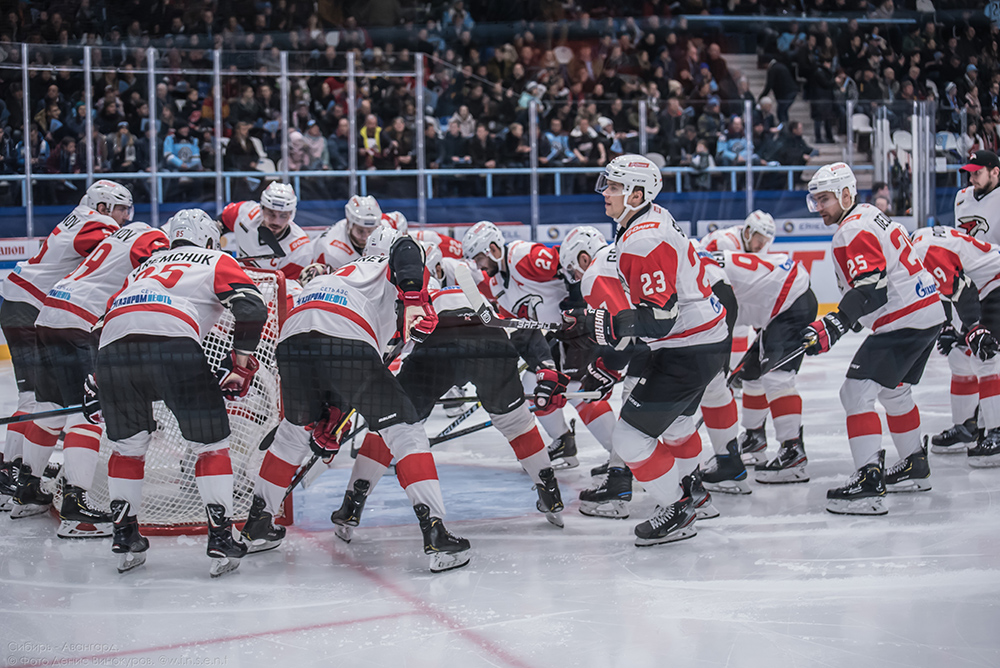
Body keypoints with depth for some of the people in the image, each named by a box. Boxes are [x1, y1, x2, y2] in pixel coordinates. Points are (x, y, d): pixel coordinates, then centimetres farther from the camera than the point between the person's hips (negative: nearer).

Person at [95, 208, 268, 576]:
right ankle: (220, 540, 3)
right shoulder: (216, 262, 25)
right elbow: (251, 307, 7)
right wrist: (240, 364, 12)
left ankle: (124, 539, 23)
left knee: (127, 445, 24)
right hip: (173, 346, -4)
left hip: (112, 350, 5)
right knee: (211, 444, 9)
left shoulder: (146, 266, 39)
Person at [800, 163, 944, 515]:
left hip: (904, 321, -11)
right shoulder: (870, 215, 16)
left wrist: (831, 327, -28)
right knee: (894, 390, 28)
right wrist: (855, 313, 24)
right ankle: (915, 465, 41)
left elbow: (872, 290, -26)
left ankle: (870, 481, -21)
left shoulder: (853, 231, -16)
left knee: (857, 391, -14)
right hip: (929, 313, 11)